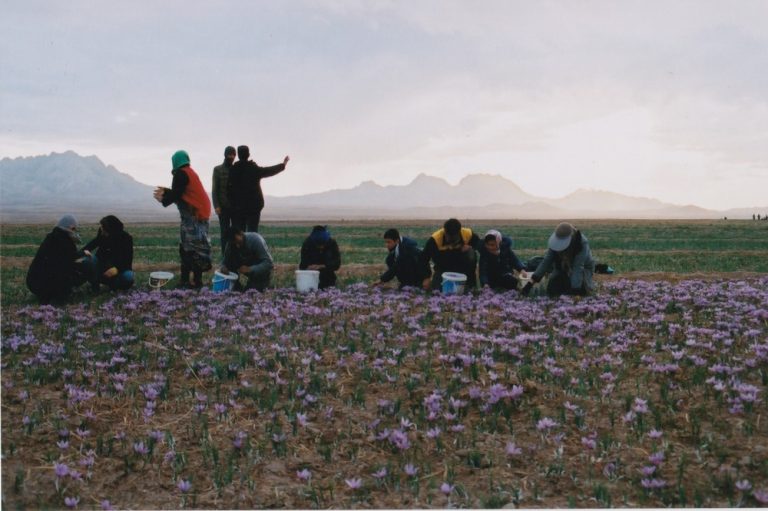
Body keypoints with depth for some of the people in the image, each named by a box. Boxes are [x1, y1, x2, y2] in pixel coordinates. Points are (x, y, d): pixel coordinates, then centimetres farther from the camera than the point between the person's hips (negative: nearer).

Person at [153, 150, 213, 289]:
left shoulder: (181, 174, -10)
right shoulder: (189, 172, 19)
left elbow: (177, 194, -12)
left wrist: (163, 199, 5)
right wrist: (166, 192, 29)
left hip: (193, 215, -10)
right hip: (199, 212, 10)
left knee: (194, 247, -9)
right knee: (186, 247, 13)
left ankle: (197, 281, -9)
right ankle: (185, 279, 17)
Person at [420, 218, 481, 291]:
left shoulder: (468, 234, -25)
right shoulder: (435, 239, -30)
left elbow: (478, 243, 0)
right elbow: (424, 258, -21)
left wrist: (471, 247, -23)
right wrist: (426, 278, -24)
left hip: (462, 266, 1)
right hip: (443, 268, -1)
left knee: (471, 255, -29)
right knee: (437, 288, -19)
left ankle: (471, 286, -10)